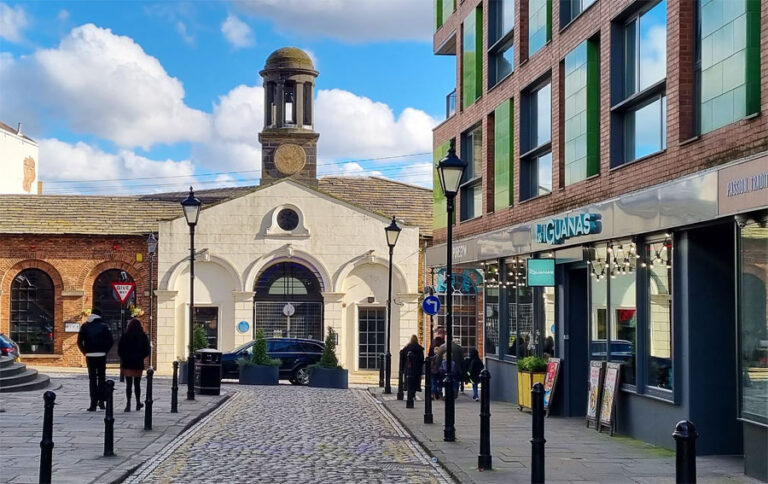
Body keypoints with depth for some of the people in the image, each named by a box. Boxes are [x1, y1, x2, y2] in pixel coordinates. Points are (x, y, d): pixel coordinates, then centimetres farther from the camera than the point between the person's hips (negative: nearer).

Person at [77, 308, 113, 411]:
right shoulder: (104, 326, 0)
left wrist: (85, 352, 7)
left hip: (90, 355, 1)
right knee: (101, 377, 11)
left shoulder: (85, 326, 4)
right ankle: (101, 401, 8)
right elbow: (110, 341, -8)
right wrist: (105, 350, 4)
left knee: (92, 379, 4)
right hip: (102, 355, -1)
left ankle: (93, 403, -2)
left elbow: (79, 341, -3)